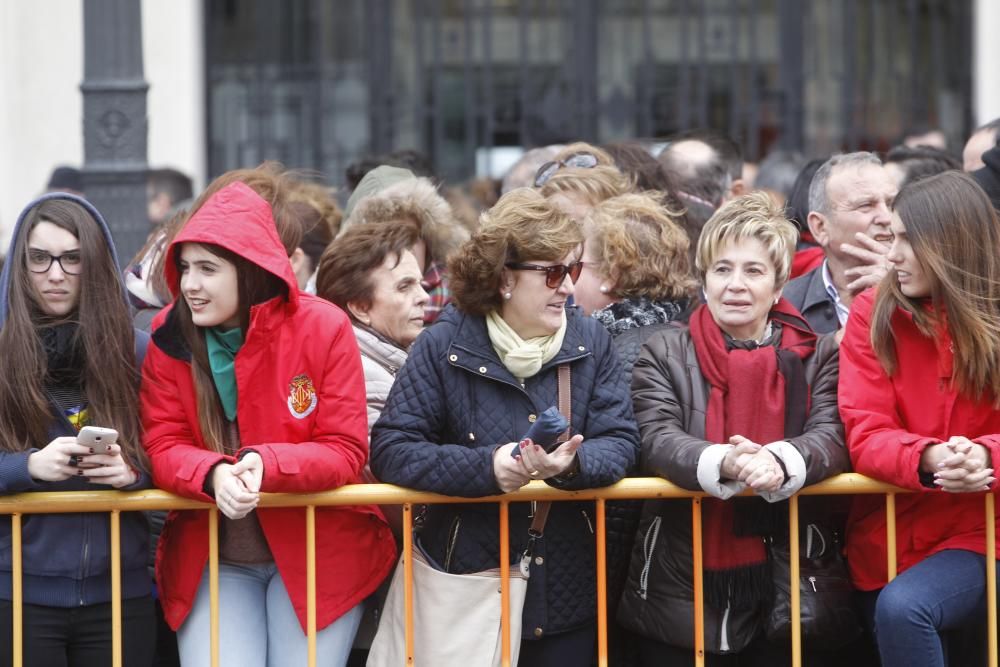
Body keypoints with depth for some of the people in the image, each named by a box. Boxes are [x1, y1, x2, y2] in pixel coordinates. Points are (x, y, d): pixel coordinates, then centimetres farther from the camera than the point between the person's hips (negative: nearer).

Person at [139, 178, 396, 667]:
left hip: (317, 552, -1)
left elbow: (346, 452, -11)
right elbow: (163, 447, -6)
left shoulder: (322, 326, -10)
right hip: (211, 556, 1)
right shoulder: (169, 336, -4)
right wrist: (214, 474, -28)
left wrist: (266, 464, -29)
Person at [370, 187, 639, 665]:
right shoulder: (444, 347, -7)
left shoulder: (591, 341, 1)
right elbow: (390, 450, -13)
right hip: (470, 591, -2)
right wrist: (486, 467, -26)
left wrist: (572, 464, -27)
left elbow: (620, 442, -4)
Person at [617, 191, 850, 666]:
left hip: (788, 591, 1)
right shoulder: (664, 353, 3)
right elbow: (656, 440, -11)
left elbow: (832, 437, -8)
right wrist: (722, 463, -32)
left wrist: (781, 462, -31)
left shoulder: (817, 355, 5)